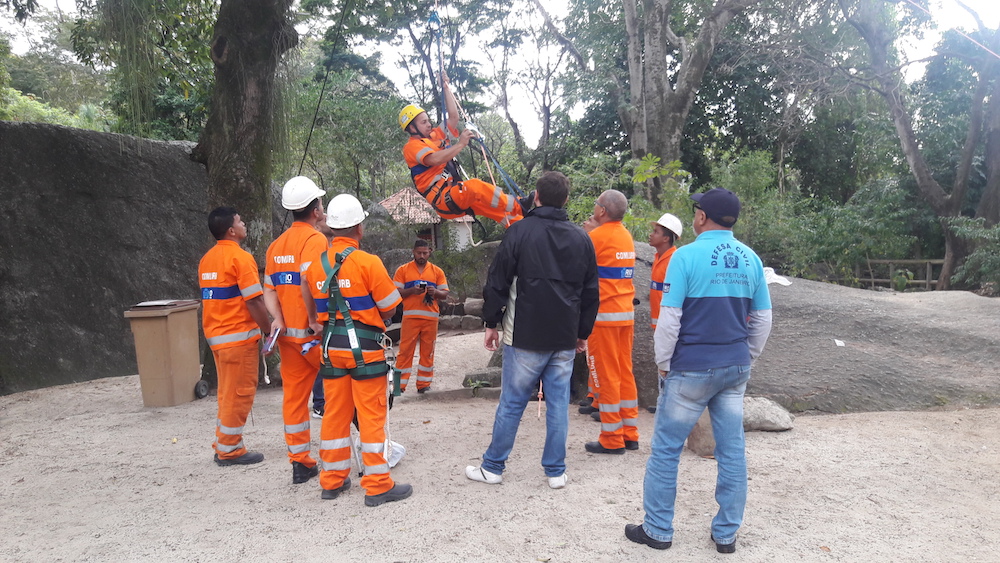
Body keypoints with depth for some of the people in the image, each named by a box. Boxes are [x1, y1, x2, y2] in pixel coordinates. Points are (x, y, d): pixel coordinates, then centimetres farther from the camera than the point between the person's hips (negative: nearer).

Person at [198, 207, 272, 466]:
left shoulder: (206, 259, 12)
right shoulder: (240, 257, -14)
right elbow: (254, 301, -18)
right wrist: (269, 331, -10)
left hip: (216, 335, 9)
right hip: (239, 336, -8)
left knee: (228, 393, 18)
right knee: (240, 394, 2)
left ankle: (223, 445, 26)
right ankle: (230, 451, 9)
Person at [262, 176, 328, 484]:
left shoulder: (276, 244, 13)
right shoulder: (314, 239, -13)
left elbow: (269, 289, 10)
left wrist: (277, 318, -2)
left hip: (287, 333, 7)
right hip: (314, 333, -7)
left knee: (294, 395, 10)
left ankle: (300, 462, 17)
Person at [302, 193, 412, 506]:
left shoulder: (315, 263, 4)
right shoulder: (368, 262, -13)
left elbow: (311, 300, 10)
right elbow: (390, 307, -7)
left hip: (331, 347, 6)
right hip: (365, 347, -5)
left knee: (335, 413, 14)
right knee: (372, 415, 1)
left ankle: (332, 481, 25)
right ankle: (378, 486, 7)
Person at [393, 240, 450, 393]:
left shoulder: (437, 271, 12)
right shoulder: (402, 270, 7)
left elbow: (445, 294, 10)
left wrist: (435, 292, -12)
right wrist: (412, 291, -15)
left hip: (431, 317, 2)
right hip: (410, 316, -2)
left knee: (428, 351, 4)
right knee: (405, 350, -4)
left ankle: (424, 384, 12)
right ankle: (400, 384, 2)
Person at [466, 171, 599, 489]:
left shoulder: (520, 231, -7)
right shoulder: (581, 239, 7)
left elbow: (497, 282, -5)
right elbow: (591, 293, 12)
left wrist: (491, 323, 5)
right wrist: (582, 333, 19)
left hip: (525, 336, -3)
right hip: (565, 338, 4)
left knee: (511, 403, 5)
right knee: (558, 403, 9)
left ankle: (493, 467, 16)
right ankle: (556, 471, 16)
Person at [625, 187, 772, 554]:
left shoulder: (687, 256, -13)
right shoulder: (751, 259, 4)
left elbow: (669, 319, -14)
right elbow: (762, 320, 9)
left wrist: (663, 364, -2)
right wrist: (746, 358, 19)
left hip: (691, 369, -5)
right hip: (736, 368, 6)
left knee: (666, 449, 7)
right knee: (732, 450, 12)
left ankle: (658, 530, 17)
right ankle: (726, 534, 23)